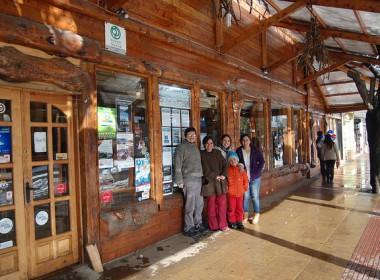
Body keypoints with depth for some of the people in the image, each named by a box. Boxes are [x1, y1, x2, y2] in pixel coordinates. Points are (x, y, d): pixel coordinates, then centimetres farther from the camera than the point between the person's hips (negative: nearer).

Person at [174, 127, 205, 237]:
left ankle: (198, 224, 27)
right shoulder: (181, 147, -5)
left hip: (199, 179, 7)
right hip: (189, 179, -7)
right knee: (190, 205, -3)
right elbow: (177, 165, -10)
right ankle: (189, 228, 9)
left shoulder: (195, 147, 18)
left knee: (199, 204, 12)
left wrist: (202, 176, 15)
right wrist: (179, 181, -13)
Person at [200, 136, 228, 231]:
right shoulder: (202, 154, 1)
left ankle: (222, 224, 12)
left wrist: (223, 175, -7)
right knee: (212, 204, 0)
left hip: (220, 182, 4)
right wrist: (215, 177, -11)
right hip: (209, 182, -4)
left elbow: (224, 165, 9)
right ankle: (214, 226, 11)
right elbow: (205, 169, -7)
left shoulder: (217, 153, 14)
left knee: (222, 202, 0)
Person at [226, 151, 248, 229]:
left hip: (240, 193, 2)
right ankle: (232, 222, 18)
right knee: (231, 208, 4)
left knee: (239, 208, 10)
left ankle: (239, 221, 22)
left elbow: (245, 178, 10)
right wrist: (226, 187, -3)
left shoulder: (240, 169, 2)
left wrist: (245, 187, 6)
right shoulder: (227, 170, -5)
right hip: (231, 193, -2)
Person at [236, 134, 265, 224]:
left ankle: (257, 215, 17)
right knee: (246, 196, 5)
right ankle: (245, 214, 18)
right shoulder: (239, 151, 0)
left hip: (255, 177, -1)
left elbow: (262, 162, -1)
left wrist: (256, 173, -8)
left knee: (255, 196, 4)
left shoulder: (255, 150, -3)